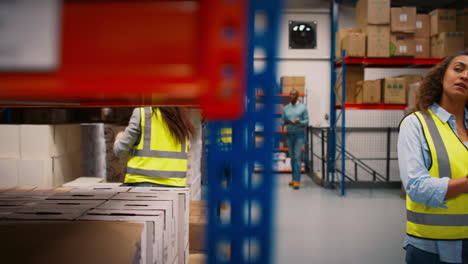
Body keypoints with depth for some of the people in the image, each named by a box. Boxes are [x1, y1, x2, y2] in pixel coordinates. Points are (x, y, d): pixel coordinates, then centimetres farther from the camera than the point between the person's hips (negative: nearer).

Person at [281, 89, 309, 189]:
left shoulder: (303, 107, -1)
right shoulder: (286, 108, 8)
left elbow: (307, 121, -2)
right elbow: (282, 121, 8)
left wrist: (299, 122, -22)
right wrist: (285, 122, -15)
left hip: (299, 135, -3)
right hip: (289, 134, 4)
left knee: (297, 157, -8)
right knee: (292, 157, 9)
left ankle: (297, 180, -9)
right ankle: (294, 178, 18)